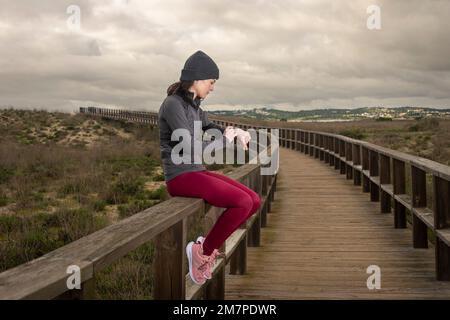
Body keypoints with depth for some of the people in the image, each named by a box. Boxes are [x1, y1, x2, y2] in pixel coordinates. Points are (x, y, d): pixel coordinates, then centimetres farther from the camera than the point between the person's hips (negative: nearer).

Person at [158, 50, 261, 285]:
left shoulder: (192, 105, 13)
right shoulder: (173, 104, -15)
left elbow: (210, 127, 27)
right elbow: (191, 149, -22)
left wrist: (237, 132, 5)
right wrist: (225, 139, -7)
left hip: (198, 173, 9)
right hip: (181, 177, -9)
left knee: (255, 201, -3)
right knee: (243, 203, -23)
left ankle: (206, 244, 7)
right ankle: (203, 251, -5)